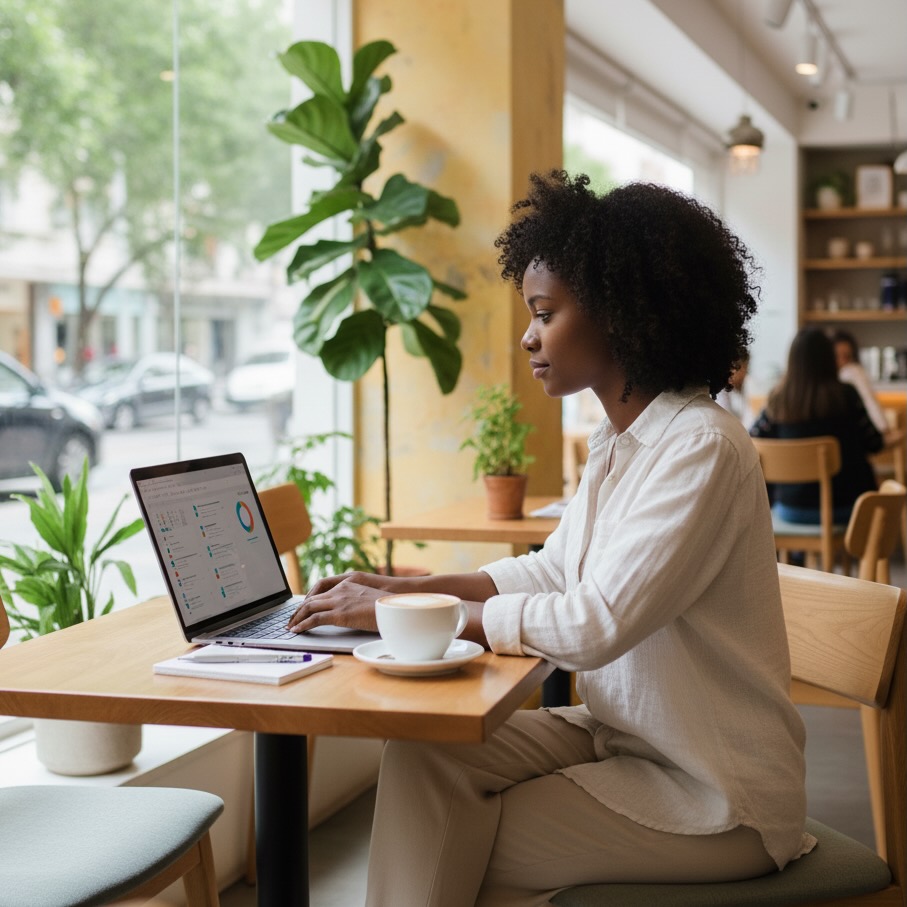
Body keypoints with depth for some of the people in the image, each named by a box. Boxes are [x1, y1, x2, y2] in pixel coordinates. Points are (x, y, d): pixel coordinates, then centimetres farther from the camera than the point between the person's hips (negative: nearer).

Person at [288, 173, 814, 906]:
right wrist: (403, 588, 3)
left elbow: (595, 625, -28)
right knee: (423, 757, -7)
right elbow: (553, 570, 15)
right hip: (620, 733, 8)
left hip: (712, 795, -8)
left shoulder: (701, 449, -23)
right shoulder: (618, 440, 6)